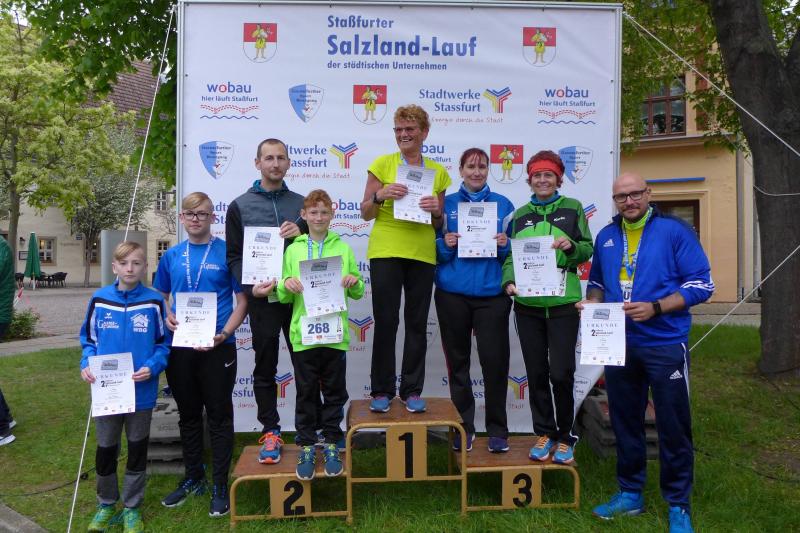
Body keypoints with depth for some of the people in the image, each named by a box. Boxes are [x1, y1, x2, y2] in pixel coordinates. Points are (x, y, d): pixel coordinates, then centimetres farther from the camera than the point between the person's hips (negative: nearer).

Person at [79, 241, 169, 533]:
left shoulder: (154, 302, -9)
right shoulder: (99, 299, -2)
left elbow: (164, 342, -2)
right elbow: (88, 338, 8)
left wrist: (152, 367, -18)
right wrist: (86, 364, -9)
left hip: (141, 391, -2)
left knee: (137, 450, 13)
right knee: (105, 450, 16)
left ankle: (132, 508, 31)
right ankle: (106, 504, 38)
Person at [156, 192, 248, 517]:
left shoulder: (226, 252, -4)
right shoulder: (171, 256, 8)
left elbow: (242, 300, -4)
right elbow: (160, 297, 16)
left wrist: (224, 334, -17)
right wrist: (167, 317, -5)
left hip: (217, 348, -4)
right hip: (180, 348, 4)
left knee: (219, 416, 5)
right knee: (188, 415, 17)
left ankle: (220, 484, 19)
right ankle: (193, 477, 34)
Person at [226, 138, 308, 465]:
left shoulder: (301, 204, 11)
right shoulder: (240, 206, 6)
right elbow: (234, 256, 3)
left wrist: (303, 234, -9)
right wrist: (251, 288, -12)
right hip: (262, 299, -1)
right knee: (265, 368, 6)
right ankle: (270, 431, 17)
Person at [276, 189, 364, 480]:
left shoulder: (343, 248, 8)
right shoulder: (293, 249, 7)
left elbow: (358, 293, 10)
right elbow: (283, 297, 8)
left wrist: (354, 281, -11)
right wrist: (286, 284, -13)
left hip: (335, 333, 1)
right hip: (303, 334, 0)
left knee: (334, 393, 10)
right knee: (306, 394, 8)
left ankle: (331, 445, 25)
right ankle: (306, 447, 21)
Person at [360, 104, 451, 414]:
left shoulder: (438, 172, 11)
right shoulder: (383, 164, 4)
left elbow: (440, 224, 15)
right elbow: (365, 213, 4)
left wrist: (436, 210, -7)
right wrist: (380, 195, -14)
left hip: (422, 254, 2)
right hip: (385, 252, -2)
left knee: (417, 323, 6)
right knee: (385, 321, 0)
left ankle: (412, 390, 18)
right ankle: (382, 390, 13)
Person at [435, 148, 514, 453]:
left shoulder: (503, 205, 8)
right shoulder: (447, 204, 7)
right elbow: (434, 251, 7)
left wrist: (505, 245, -10)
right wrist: (445, 244, -12)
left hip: (492, 293, 0)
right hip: (452, 294, 1)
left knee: (495, 361, -3)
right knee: (457, 361, 7)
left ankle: (497, 429, 12)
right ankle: (463, 427, 20)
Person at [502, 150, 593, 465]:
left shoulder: (572, 208, 5)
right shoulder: (520, 215, 13)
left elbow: (588, 249, 4)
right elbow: (510, 255, 10)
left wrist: (572, 246, -17)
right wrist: (509, 281, -8)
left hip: (563, 303, -3)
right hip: (527, 305, 3)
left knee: (561, 373, -3)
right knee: (536, 373, 9)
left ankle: (564, 437, 17)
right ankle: (544, 433, 25)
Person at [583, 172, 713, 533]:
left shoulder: (674, 231, -7)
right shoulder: (605, 237, 8)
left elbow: (701, 285, -9)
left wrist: (655, 308, -21)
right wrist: (592, 304, -2)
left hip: (664, 345, -4)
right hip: (618, 345, 5)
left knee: (672, 426, 5)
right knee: (625, 421, 14)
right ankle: (630, 493, 31)